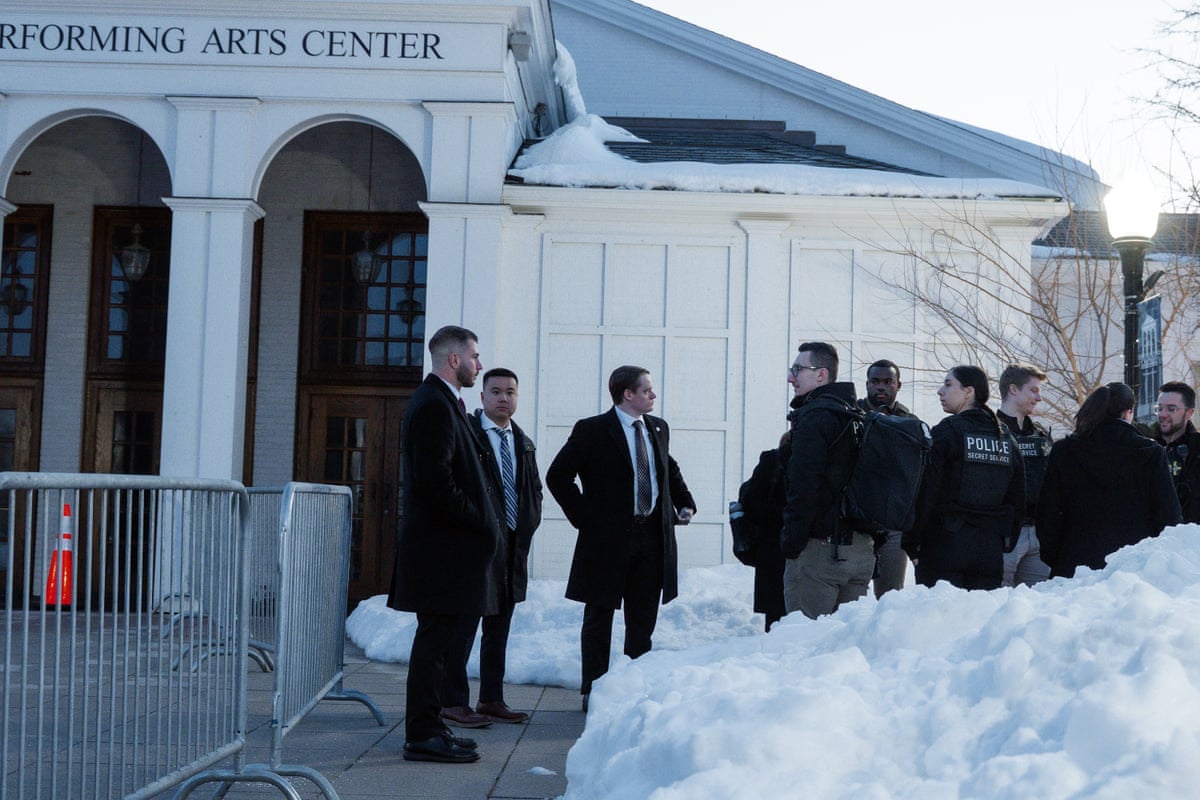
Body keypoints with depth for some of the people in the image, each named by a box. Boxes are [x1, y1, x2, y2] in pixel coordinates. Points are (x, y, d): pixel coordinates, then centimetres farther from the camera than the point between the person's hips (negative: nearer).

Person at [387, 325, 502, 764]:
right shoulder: (434, 406, -15)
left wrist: (483, 521, 11)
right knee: (435, 637, -5)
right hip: (441, 546, -11)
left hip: (445, 543, 11)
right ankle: (423, 735, 0)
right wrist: (480, 522, -13)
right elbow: (437, 482, -22)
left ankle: (427, 727, 21)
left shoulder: (440, 402, 18)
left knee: (437, 637, 14)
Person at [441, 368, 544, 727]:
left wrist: (526, 528, 8)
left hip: (513, 548, 7)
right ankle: (453, 702, 1)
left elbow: (535, 490, 22)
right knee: (463, 627, -4)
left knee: (499, 630, 11)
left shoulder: (524, 444, 15)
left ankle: (492, 700, 18)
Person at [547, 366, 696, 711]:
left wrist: (685, 503, 12)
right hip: (608, 539, -5)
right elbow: (557, 476, -8)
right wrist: (584, 517, -11)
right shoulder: (592, 431, -8)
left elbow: (670, 469, 26)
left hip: (652, 536, 6)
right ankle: (593, 692, 13)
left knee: (643, 622, 12)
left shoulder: (658, 428, 10)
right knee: (599, 619, 4)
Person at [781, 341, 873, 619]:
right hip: (862, 549, 9)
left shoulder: (813, 417, -11)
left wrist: (791, 542, -14)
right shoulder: (857, 416, 17)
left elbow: (804, 485, -19)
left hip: (819, 547, -9)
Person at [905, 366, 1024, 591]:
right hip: (991, 550, 6)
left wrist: (911, 545, -5)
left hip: (945, 544, -6)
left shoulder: (945, 432, -8)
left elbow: (925, 494, -11)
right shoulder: (1006, 438, 12)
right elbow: (1017, 498, 13)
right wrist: (1007, 541, 19)